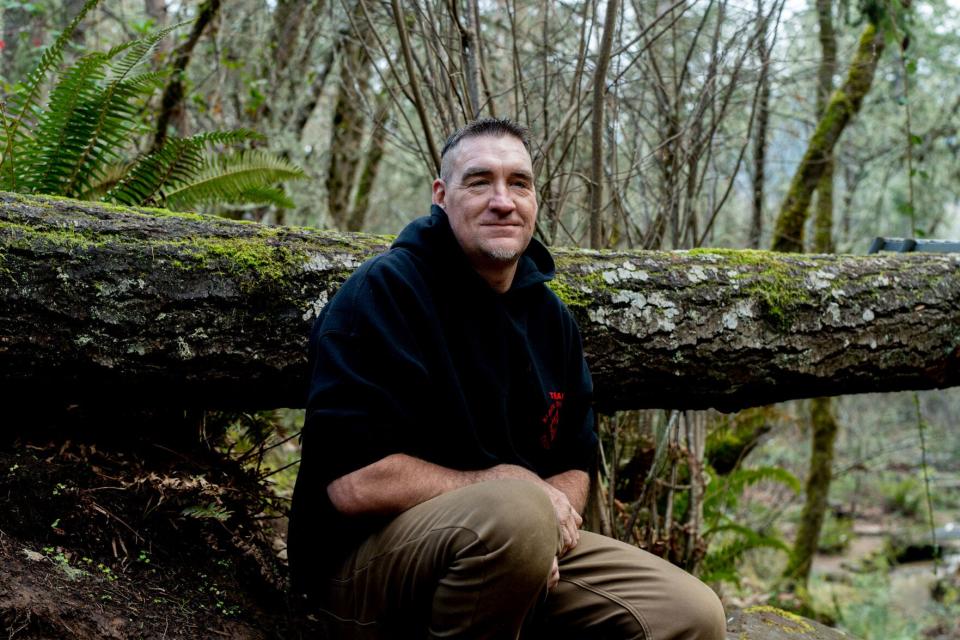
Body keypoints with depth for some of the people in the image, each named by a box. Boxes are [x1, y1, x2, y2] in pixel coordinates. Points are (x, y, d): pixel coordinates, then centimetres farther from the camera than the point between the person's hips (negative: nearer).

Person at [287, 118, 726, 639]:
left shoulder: (550, 316, 9)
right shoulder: (386, 290, -14)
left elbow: (574, 465, 14)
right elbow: (354, 481, -22)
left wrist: (546, 531, -11)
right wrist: (507, 484, -14)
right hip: (367, 559, -6)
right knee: (512, 515, -38)